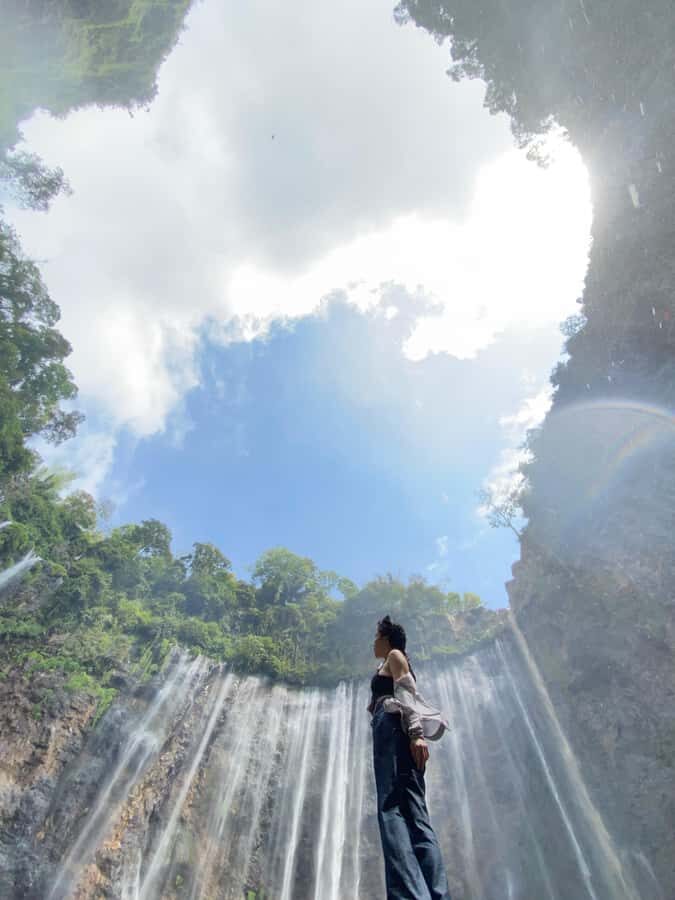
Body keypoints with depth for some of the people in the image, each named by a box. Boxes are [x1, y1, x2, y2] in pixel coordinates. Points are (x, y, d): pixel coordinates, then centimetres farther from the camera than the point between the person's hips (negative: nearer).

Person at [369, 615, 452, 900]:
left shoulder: (394, 656, 7)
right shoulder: (390, 665, 32)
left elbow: (407, 694, -9)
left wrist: (416, 734, -21)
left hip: (394, 729, -9)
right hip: (394, 734, 9)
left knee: (393, 808, -18)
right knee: (411, 810, -2)